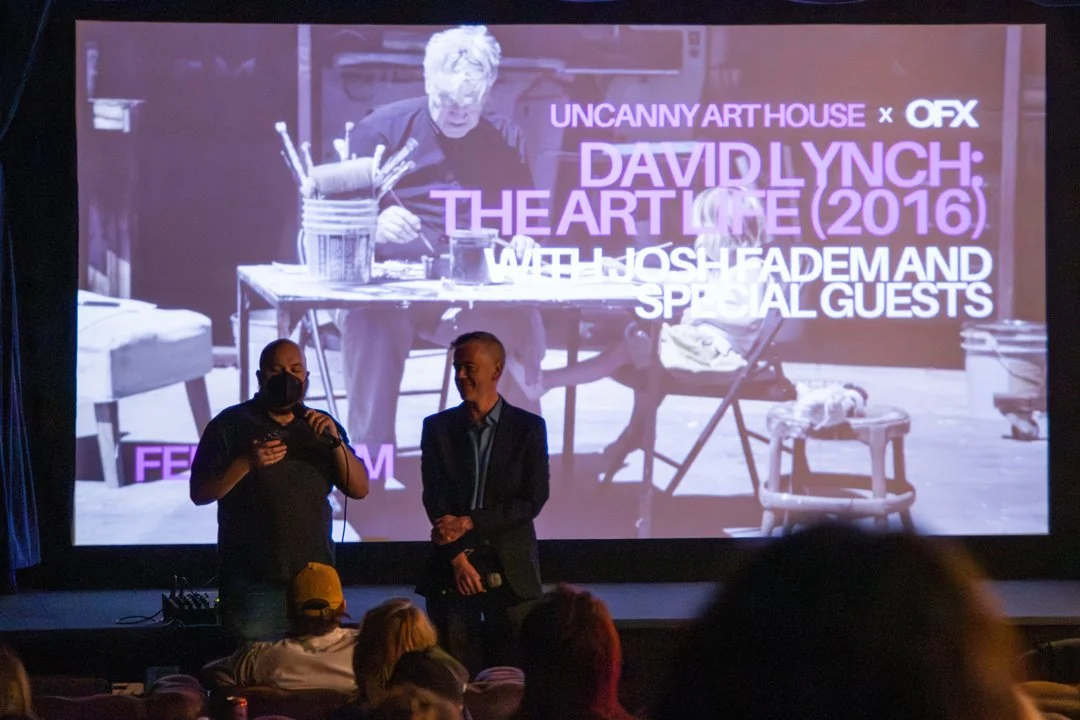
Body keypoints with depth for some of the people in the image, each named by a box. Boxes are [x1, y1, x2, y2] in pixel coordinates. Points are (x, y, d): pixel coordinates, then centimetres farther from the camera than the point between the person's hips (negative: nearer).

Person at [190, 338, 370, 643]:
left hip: (315, 581, 3)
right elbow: (200, 493, -2)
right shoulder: (231, 424, 4)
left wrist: (335, 441, -8)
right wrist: (246, 463, -17)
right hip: (253, 583, -3)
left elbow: (359, 489, 8)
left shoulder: (322, 426, 15)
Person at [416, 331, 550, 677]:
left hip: (509, 570, -1)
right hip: (451, 569, 1)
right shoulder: (438, 427, 7)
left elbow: (533, 500, -4)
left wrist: (470, 523, -11)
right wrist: (457, 557, -10)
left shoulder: (528, 427, 3)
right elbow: (434, 498, 1)